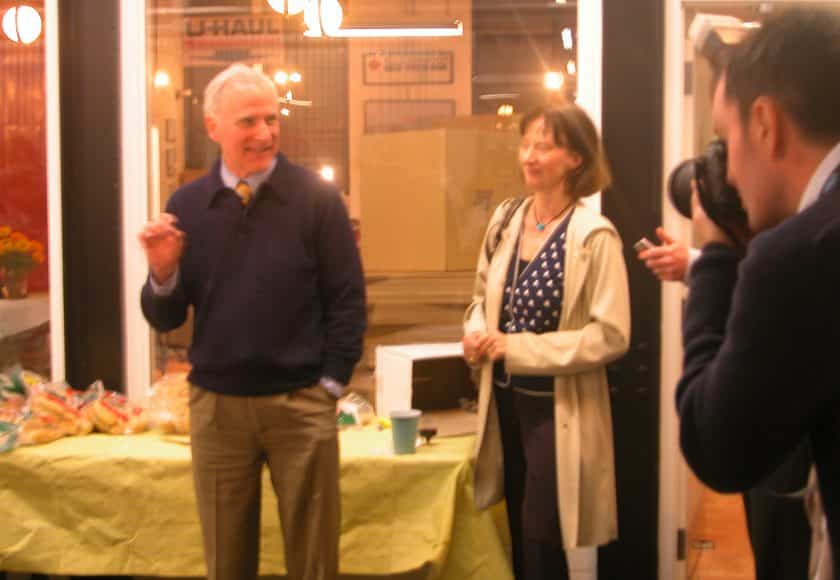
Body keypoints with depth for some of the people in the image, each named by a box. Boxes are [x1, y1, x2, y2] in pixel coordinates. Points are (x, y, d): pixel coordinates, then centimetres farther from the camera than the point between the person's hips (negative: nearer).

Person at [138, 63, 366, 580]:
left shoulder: (317, 197, -4)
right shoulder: (186, 205, 3)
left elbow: (348, 299, -1)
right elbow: (165, 319, 5)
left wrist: (332, 383, -6)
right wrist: (163, 272, -14)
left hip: (301, 403, -2)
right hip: (215, 404, 2)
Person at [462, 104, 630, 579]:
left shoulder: (594, 236, -16)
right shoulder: (506, 221, 3)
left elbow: (611, 336, -20)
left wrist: (517, 348, -20)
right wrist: (476, 331, -7)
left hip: (558, 409, -6)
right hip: (506, 401, 6)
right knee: (517, 537, 19)